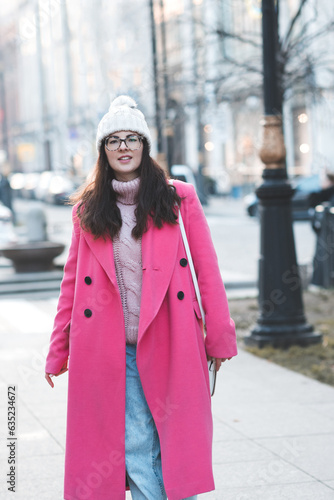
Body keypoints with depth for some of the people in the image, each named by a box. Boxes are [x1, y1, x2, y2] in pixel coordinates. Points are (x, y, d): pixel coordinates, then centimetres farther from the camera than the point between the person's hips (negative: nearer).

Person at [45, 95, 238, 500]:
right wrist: (58, 351, 11)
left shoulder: (179, 200, 4)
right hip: (111, 350, 1)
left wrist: (219, 337, 0)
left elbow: (207, 271, 3)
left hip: (170, 346, -1)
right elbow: (72, 283, 12)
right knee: (135, 448, -1)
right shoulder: (87, 211, 9)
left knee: (175, 445, 1)